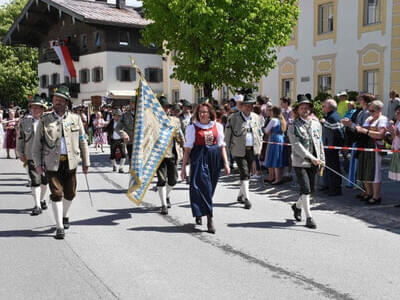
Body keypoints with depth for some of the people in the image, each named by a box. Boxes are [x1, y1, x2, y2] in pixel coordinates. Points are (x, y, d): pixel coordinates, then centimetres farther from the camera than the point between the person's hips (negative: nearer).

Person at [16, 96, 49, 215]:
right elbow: (20, 139, 7)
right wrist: (21, 154, 3)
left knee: (44, 179, 12)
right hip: (32, 156, -1)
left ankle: (42, 199, 34)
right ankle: (37, 205, -2)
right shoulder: (24, 121, 3)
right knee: (35, 180, -6)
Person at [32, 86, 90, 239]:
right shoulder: (44, 120, 6)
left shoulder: (75, 119, 8)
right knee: (57, 193, -6)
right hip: (52, 163, -1)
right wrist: (38, 163, -2)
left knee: (70, 193, 9)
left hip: (70, 162, 2)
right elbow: (37, 144, 7)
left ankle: (64, 216, 37)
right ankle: (59, 227, 1)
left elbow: (83, 142, 10)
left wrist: (85, 162, 6)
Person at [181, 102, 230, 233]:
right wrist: (183, 167, -1)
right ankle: (209, 219, -10)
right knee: (203, 186, -11)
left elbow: (222, 145, 11)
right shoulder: (192, 128, 1)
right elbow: (188, 148, 1)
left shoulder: (217, 126, 8)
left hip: (214, 159, 3)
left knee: (210, 187, 10)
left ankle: (198, 213, 30)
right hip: (199, 159, -3)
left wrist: (226, 163, 5)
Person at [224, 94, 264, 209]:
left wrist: (259, 147, 12)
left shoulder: (256, 118, 9)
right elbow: (228, 134, 0)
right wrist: (230, 148, -2)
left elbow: (260, 134, 19)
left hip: (252, 150, 5)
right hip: (239, 151, -5)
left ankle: (240, 195, 27)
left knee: (247, 174, 12)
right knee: (244, 174, -11)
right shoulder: (234, 118, -4)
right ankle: (246, 199, -8)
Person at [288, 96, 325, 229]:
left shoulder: (317, 124, 11)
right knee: (305, 189, -9)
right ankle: (309, 217, 1)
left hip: (314, 163, 5)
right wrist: (311, 157, -20)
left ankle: (297, 206, 38)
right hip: (300, 162, -5)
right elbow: (296, 145, -14)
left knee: (311, 189, 12)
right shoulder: (293, 126, -6)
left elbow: (320, 143, 16)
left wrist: (322, 159, 10)